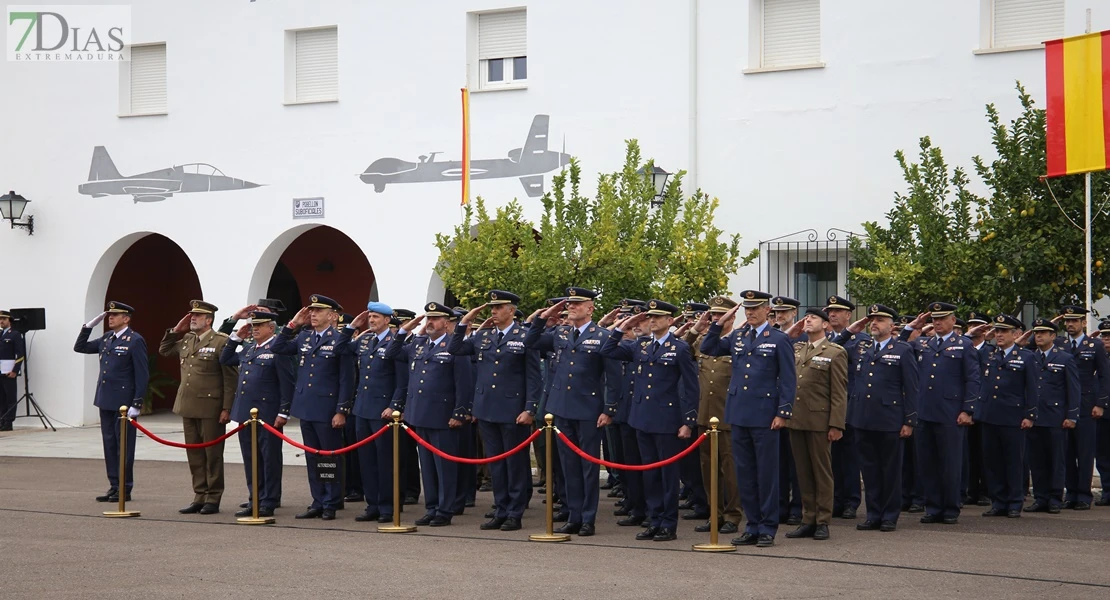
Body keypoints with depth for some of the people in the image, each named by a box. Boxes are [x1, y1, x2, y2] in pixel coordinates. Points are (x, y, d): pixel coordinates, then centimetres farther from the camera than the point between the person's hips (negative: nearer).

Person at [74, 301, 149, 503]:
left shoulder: (135, 341, -10)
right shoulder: (106, 339, 12)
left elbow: (142, 374, -12)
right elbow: (80, 347, 19)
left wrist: (137, 404, -16)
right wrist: (89, 326, 6)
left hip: (123, 402, -7)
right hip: (105, 401, 7)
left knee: (124, 445, 0)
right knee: (109, 443, 10)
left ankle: (125, 489, 6)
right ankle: (114, 486, 17)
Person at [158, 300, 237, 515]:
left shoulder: (221, 342, -9)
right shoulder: (185, 340, 12)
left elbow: (231, 378, -11)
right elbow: (164, 350, 28)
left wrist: (227, 408, -15)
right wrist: (175, 331, 12)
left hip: (210, 408, -7)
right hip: (188, 407, 7)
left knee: (212, 454, 2)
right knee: (194, 453, 10)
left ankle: (213, 499, 9)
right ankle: (199, 497, 18)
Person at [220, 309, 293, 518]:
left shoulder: (278, 349, -8)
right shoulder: (247, 350, 16)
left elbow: (287, 384, -12)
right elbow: (225, 360, 26)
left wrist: (283, 412, -16)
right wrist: (236, 337, 15)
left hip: (267, 414, -8)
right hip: (245, 413, 8)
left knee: (269, 458, 0)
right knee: (250, 459, 12)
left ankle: (269, 503, 5)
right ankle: (255, 500, 19)